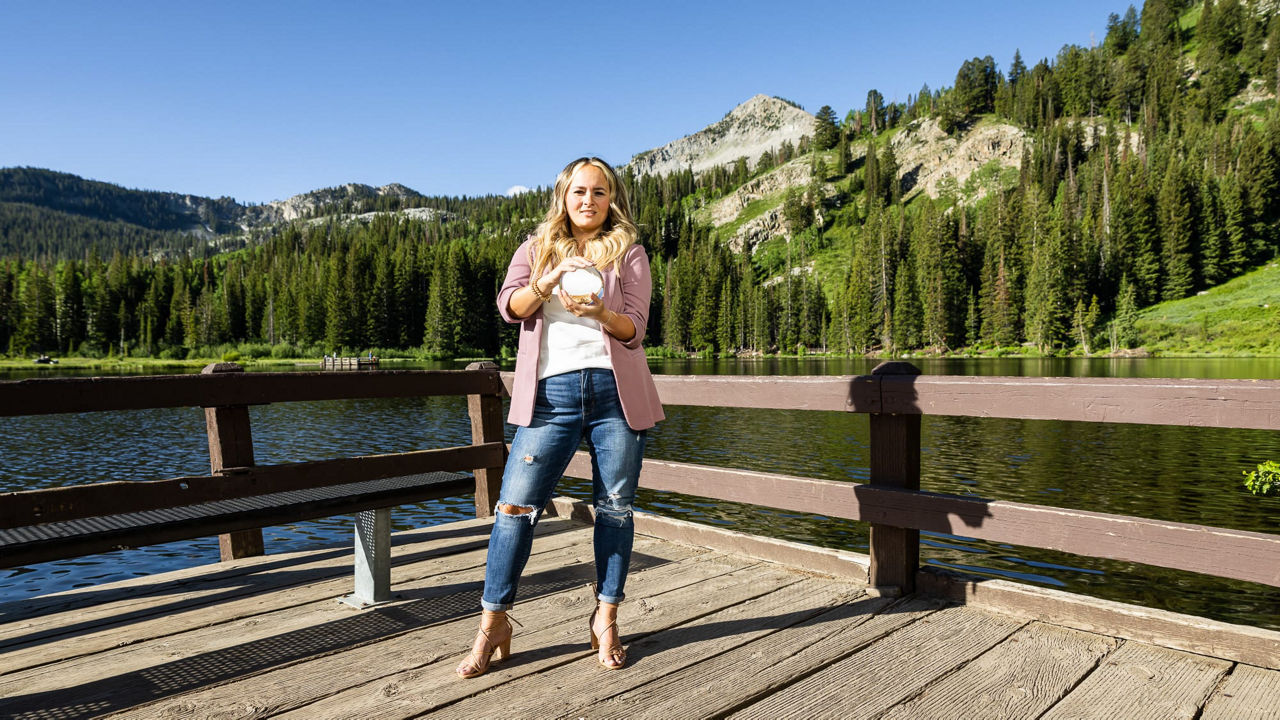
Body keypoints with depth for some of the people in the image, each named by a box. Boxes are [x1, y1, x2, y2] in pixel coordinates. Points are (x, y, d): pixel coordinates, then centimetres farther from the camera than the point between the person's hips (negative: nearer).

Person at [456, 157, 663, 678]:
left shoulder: (629, 253, 13)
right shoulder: (536, 248, 17)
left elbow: (635, 327, 2)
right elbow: (509, 306, 1)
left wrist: (599, 313, -20)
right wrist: (546, 284, -19)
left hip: (614, 389, 0)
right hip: (552, 392, 0)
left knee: (615, 506, 4)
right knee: (515, 503, -6)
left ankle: (606, 619, 18)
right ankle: (493, 624, 6)